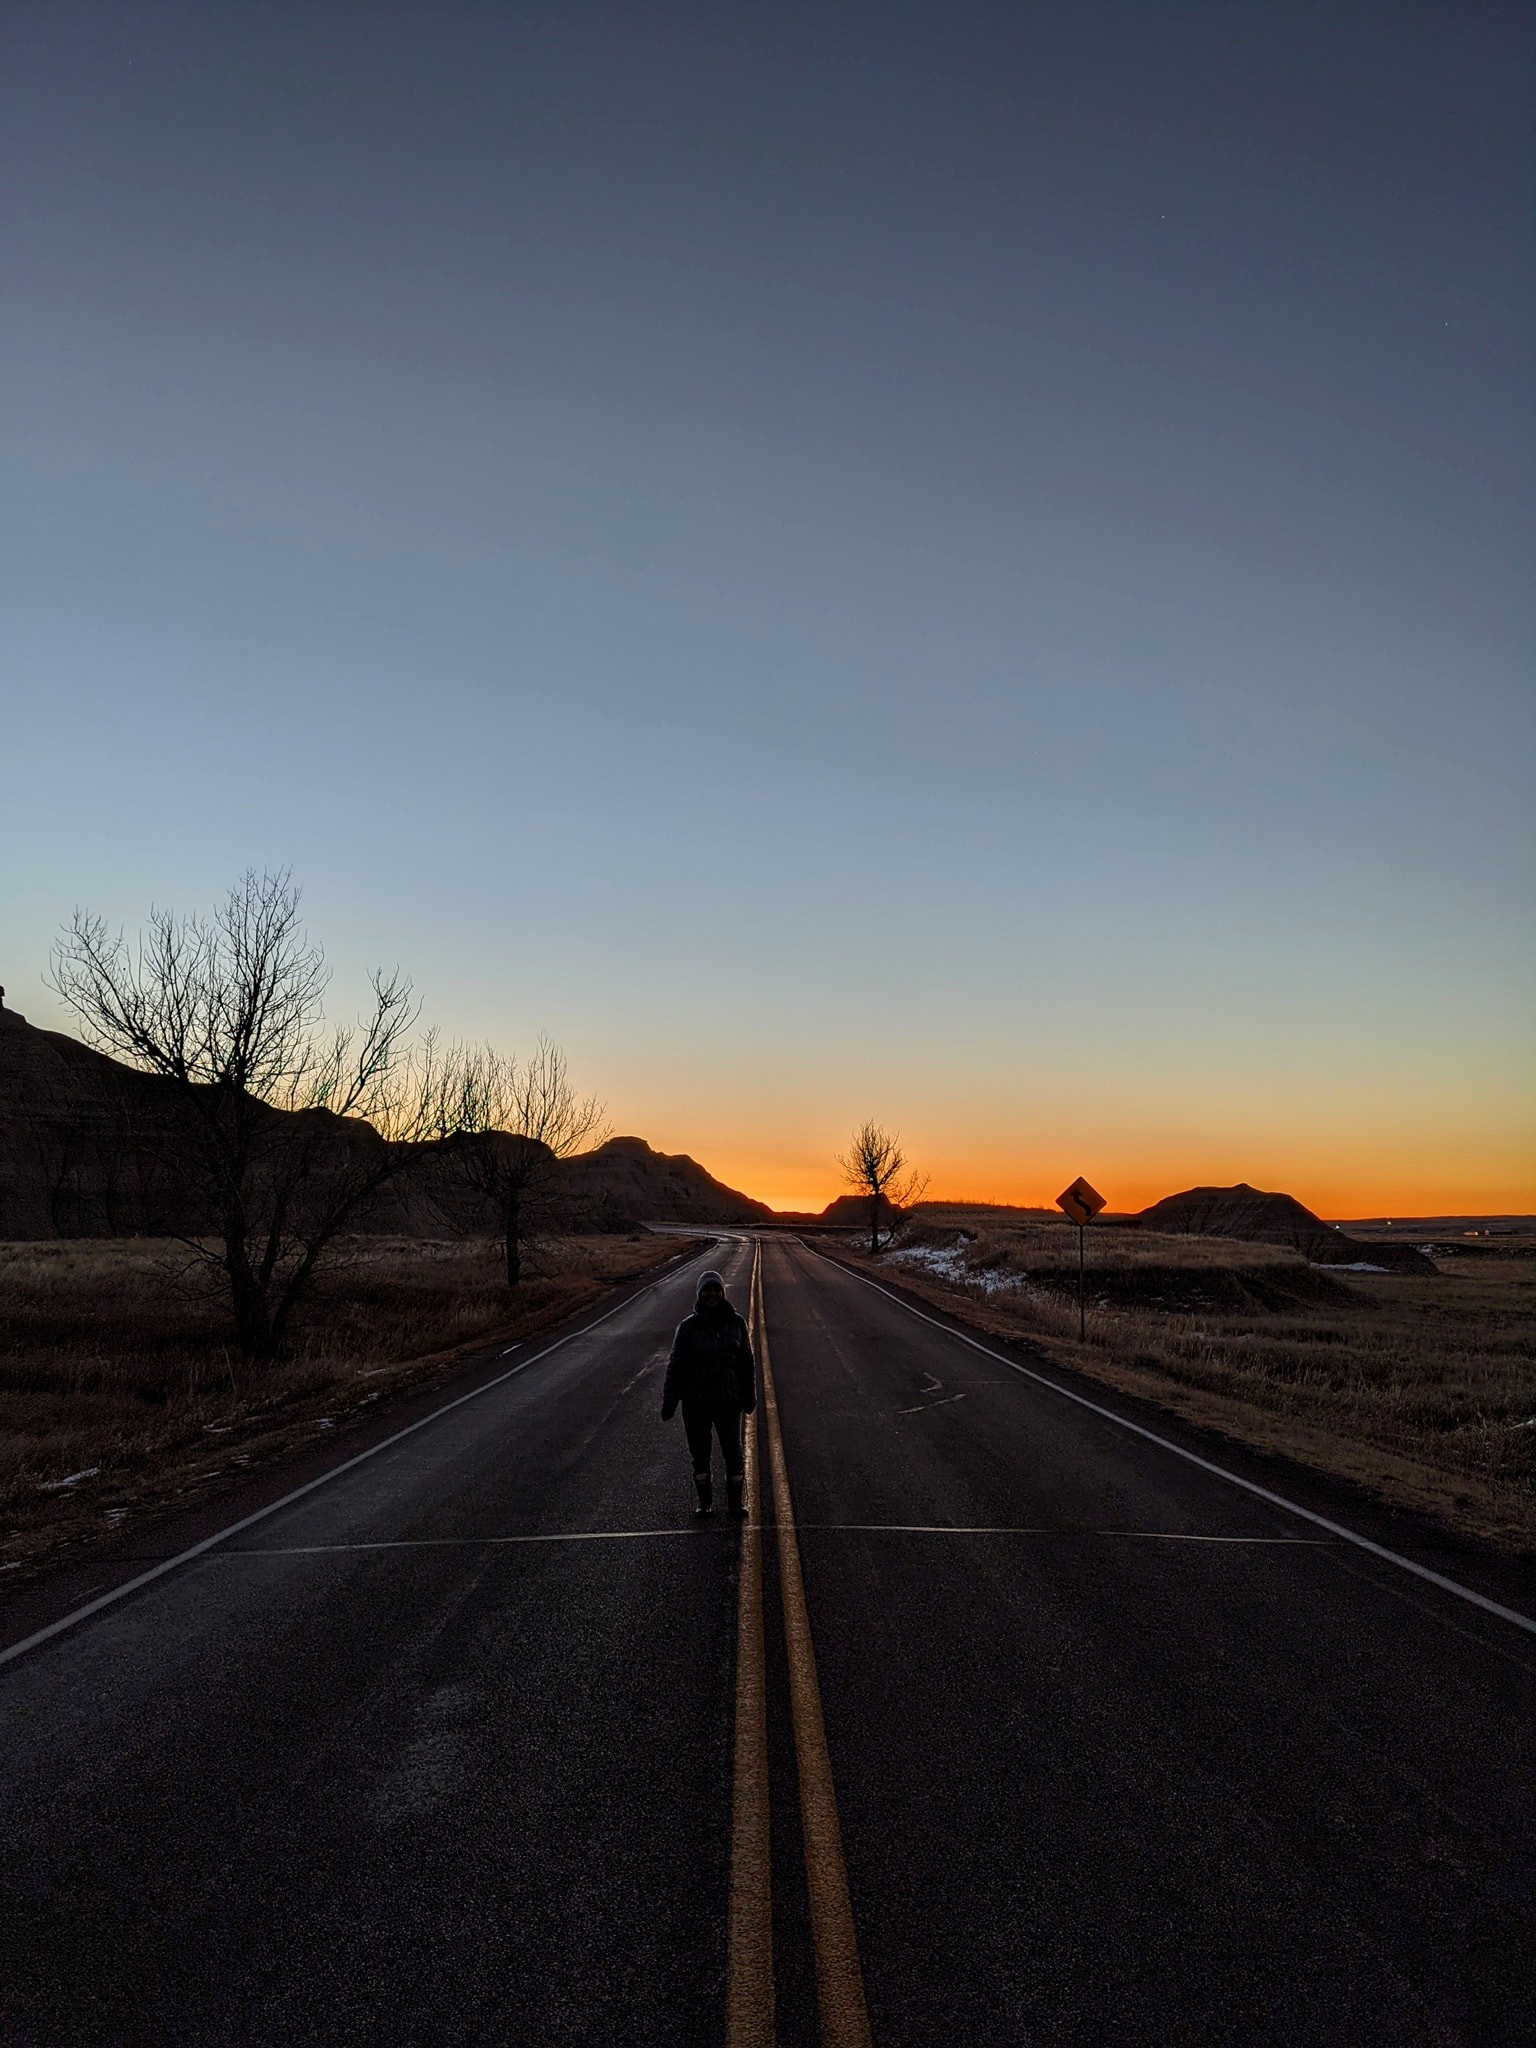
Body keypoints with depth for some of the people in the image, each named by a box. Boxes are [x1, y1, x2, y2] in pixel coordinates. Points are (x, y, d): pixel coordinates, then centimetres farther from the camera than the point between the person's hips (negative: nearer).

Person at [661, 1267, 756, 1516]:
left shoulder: (736, 1323, 1)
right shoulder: (688, 1326, -4)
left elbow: (747, 1363, 7)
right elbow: (676, 1365, -1)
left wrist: (749, 1397, 8)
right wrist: (669, 1402, -3)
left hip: (728, 1400, 1)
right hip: (696, 1402, -1)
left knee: (733, 1451, 0)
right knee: (700, 1453, 10)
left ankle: (736, 1501, 16)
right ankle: (705, 1501, 25)